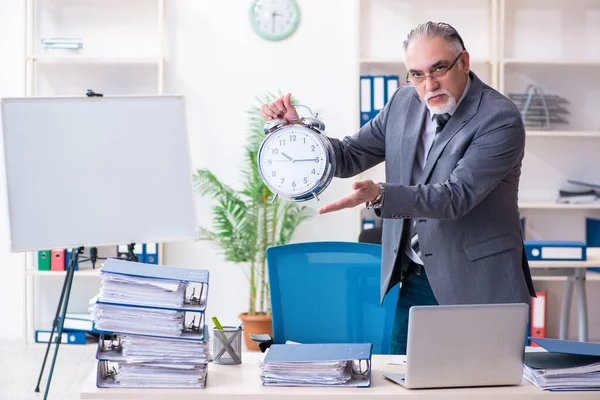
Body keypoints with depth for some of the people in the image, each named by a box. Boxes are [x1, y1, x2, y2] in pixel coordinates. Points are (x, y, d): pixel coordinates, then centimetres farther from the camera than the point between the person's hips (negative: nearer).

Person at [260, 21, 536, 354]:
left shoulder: (500, 120, -17)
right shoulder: (404, 103, 4)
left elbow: (456, 196, -25)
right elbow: (350, 157, 10)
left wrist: (378, 195, -37)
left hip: (478, 287, -5)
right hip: (415, 280, 6)